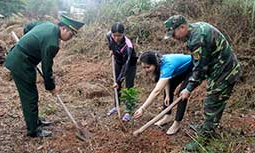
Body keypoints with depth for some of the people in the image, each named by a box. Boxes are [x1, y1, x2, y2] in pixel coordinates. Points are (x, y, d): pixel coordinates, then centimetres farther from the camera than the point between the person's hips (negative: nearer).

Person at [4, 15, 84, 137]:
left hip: (17, 57, 10)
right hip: (21, 65, -10)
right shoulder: (52, 43, -27)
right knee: (30, 96, -1)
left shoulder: (49, 25, 1)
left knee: (31, 94, 19)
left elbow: (27, 27, 16)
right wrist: (51, 87, -5)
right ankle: (33, 130, 11)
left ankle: (34, 121, 34)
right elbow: (46, 68, -19)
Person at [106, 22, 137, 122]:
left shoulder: (127, 46, -40)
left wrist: (119, 81, -35)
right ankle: (116, 106, 29)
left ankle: (128, 111, 4)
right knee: (117, 86, 13)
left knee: (129, 86, -6)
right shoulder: (109, 35, -25)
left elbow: (126, 66, -36)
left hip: (130, 63, -5)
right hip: (118, 62, 6)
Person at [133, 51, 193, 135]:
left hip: (192, 69, -8)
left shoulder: (167, 65, -42)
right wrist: (167, 95, -15)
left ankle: (177, 123, -3)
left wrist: (142, 108, -53)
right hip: (181, 69, 8)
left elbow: (157, 91, -49)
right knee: (169, 88, 5)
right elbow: (165, 79, -4)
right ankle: (167, 116, 16)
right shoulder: (159, 61, -19)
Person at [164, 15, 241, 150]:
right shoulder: (197, 26, 4)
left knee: (212, 106, 0)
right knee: (215, 103, 22)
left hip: (224, 73, -10)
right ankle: (207, 128, 39)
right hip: (226, 68, 10)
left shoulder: (197, 39, -28)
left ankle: (204, 138, 12)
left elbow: (200, 68, -22)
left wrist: (189, 89, -13)